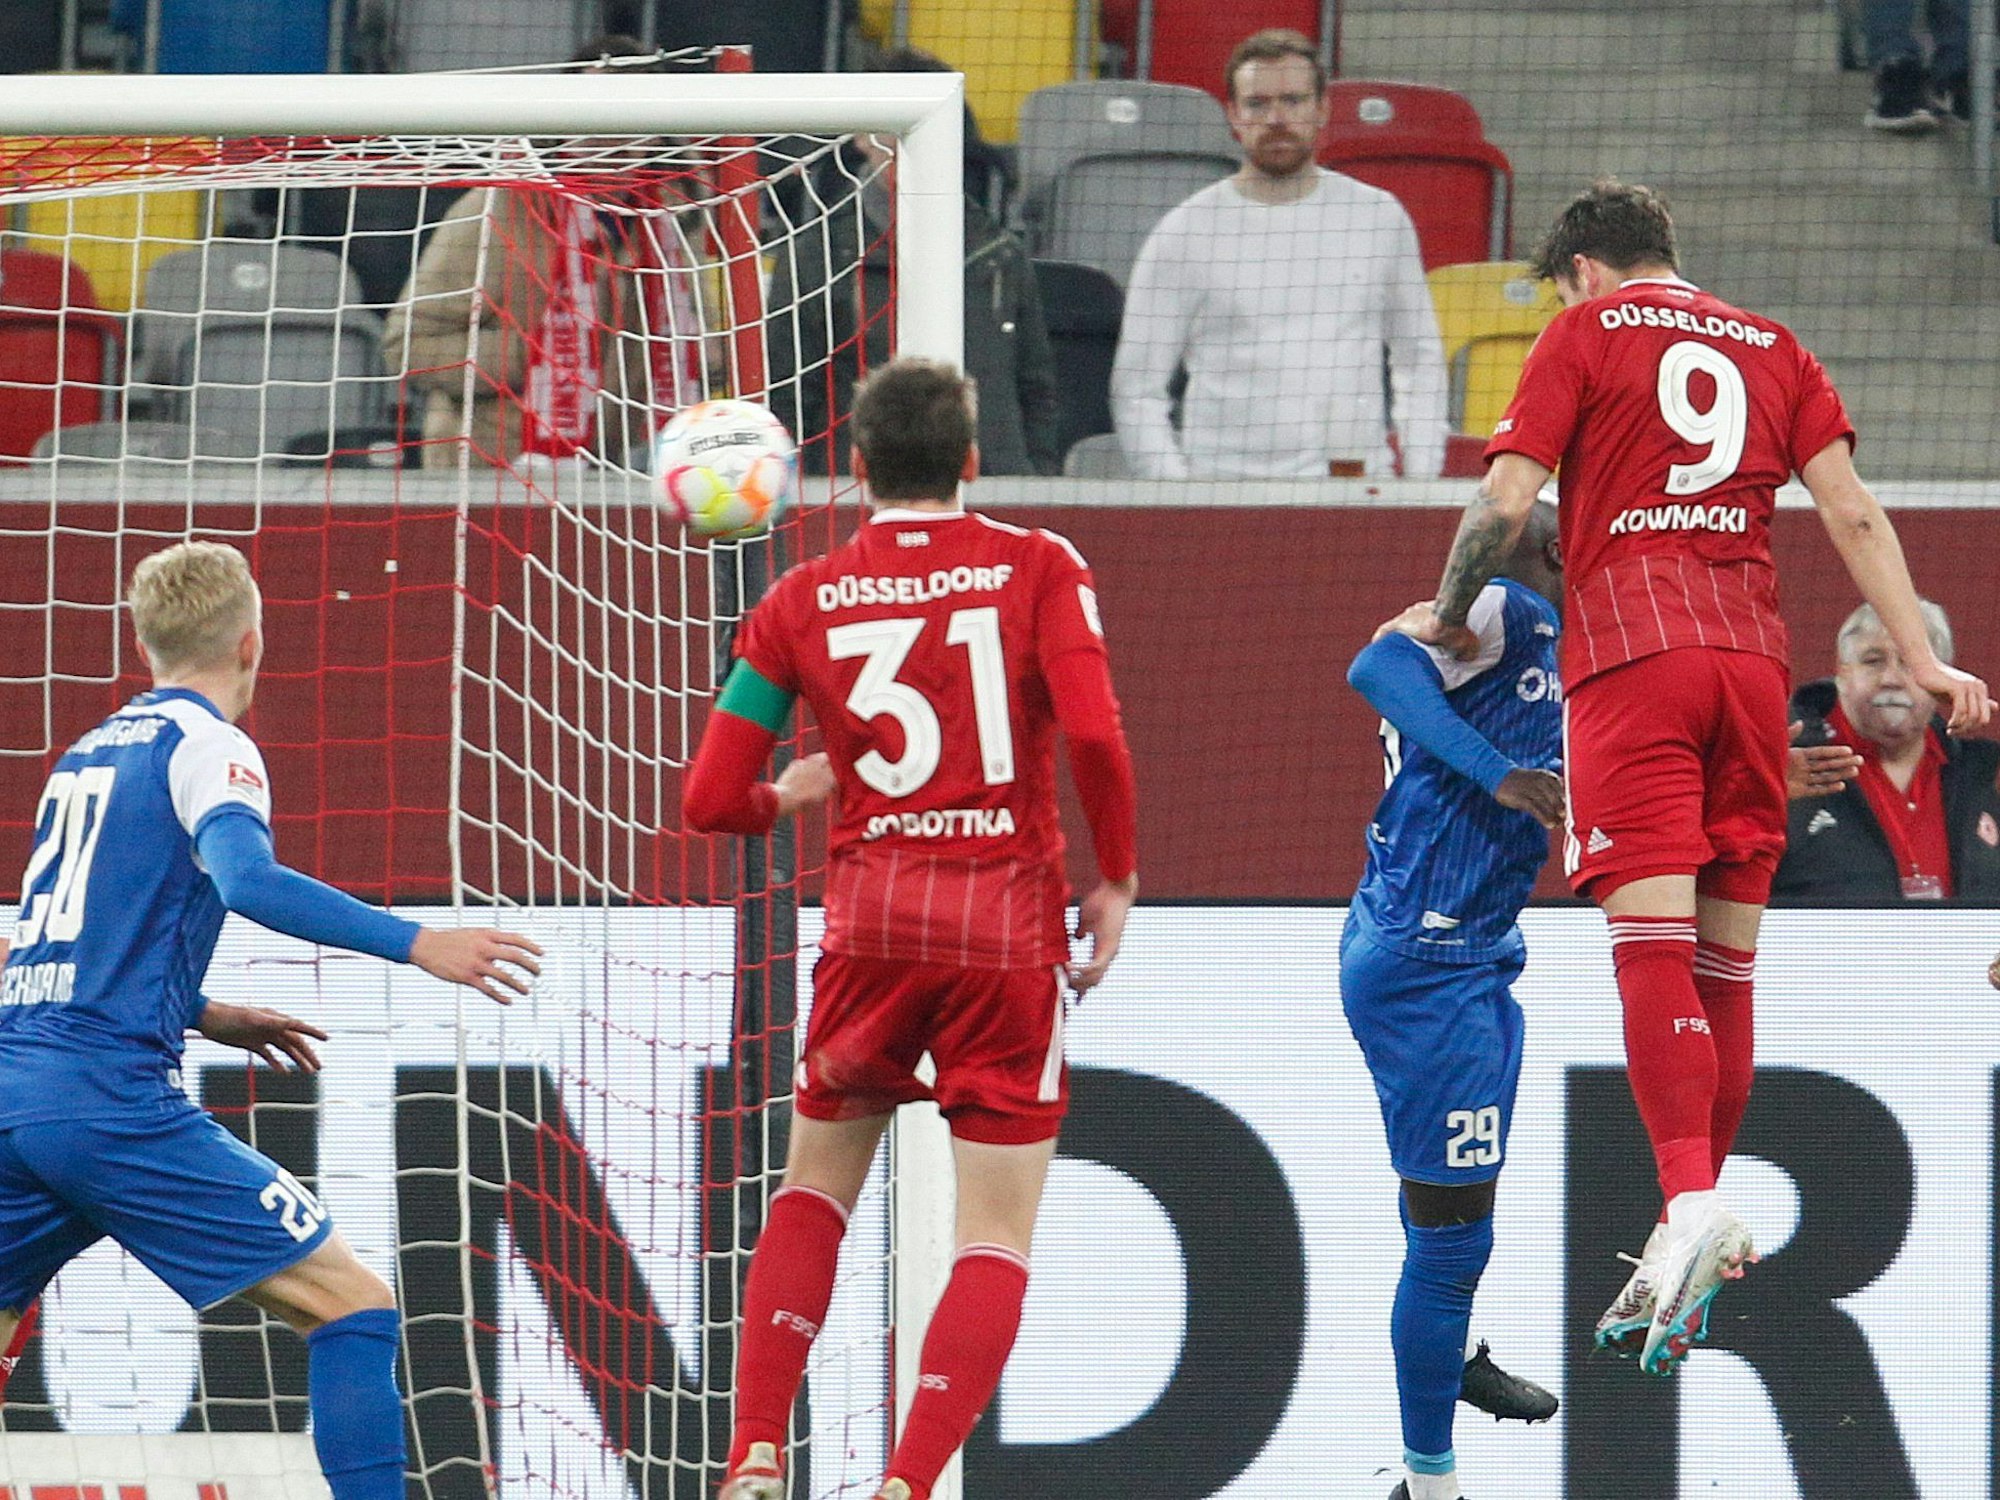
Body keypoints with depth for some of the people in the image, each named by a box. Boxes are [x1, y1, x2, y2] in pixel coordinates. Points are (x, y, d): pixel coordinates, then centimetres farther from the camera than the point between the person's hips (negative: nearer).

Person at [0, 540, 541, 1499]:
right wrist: (416, 944, -24)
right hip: (112, 1098, -7)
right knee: (355, 1310, -3)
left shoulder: (87, 753, 21)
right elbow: (245, 878, -22)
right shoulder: (206, 744, -2)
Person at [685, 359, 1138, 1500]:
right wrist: (1118, 879, 0)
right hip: (1011, 919, -2)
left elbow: (711, 803, 5)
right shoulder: (1039, 568, 0)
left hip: (872, 915, 2)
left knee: (816, 1189, 21)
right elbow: (1097, 736, -14)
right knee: (999, 1238, 3)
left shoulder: (801, 604, 6)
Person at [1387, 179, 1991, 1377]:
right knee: (1727, 957, 7)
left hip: (1629, 654, -4)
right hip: (1754, 652, 4)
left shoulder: (1585, 334, 8)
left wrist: (1448, 621, 15)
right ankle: (1705, 1218, 8)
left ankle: (1692, 1199, -30)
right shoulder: (1772, 348, 19)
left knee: (1653, 937, -14)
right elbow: (1852, 511, 9)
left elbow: (1507, 503, 0)